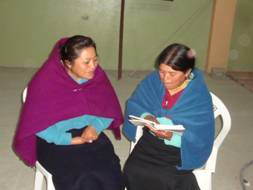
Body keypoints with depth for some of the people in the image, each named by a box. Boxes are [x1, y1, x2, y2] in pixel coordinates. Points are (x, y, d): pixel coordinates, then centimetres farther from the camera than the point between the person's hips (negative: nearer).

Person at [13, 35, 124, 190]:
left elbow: (110, 110, 7)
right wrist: (71, 140, -18)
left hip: (89, 134, 3)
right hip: (55, 140, -3)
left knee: (111, 176, -23)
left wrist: (95, 127, -13)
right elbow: (38, 124, -12)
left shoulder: (97, 76, -3)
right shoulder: (45, 81, -15)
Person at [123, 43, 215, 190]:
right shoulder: (153, 80, -5)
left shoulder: (200, 96, -16)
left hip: (181, 147, -3)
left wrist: (173, 137, -33)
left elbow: (201, 139, -17)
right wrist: (145, 116, -20)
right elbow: (133, 104, 2)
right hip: (151, 139, 4)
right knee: (132, 171, -20)